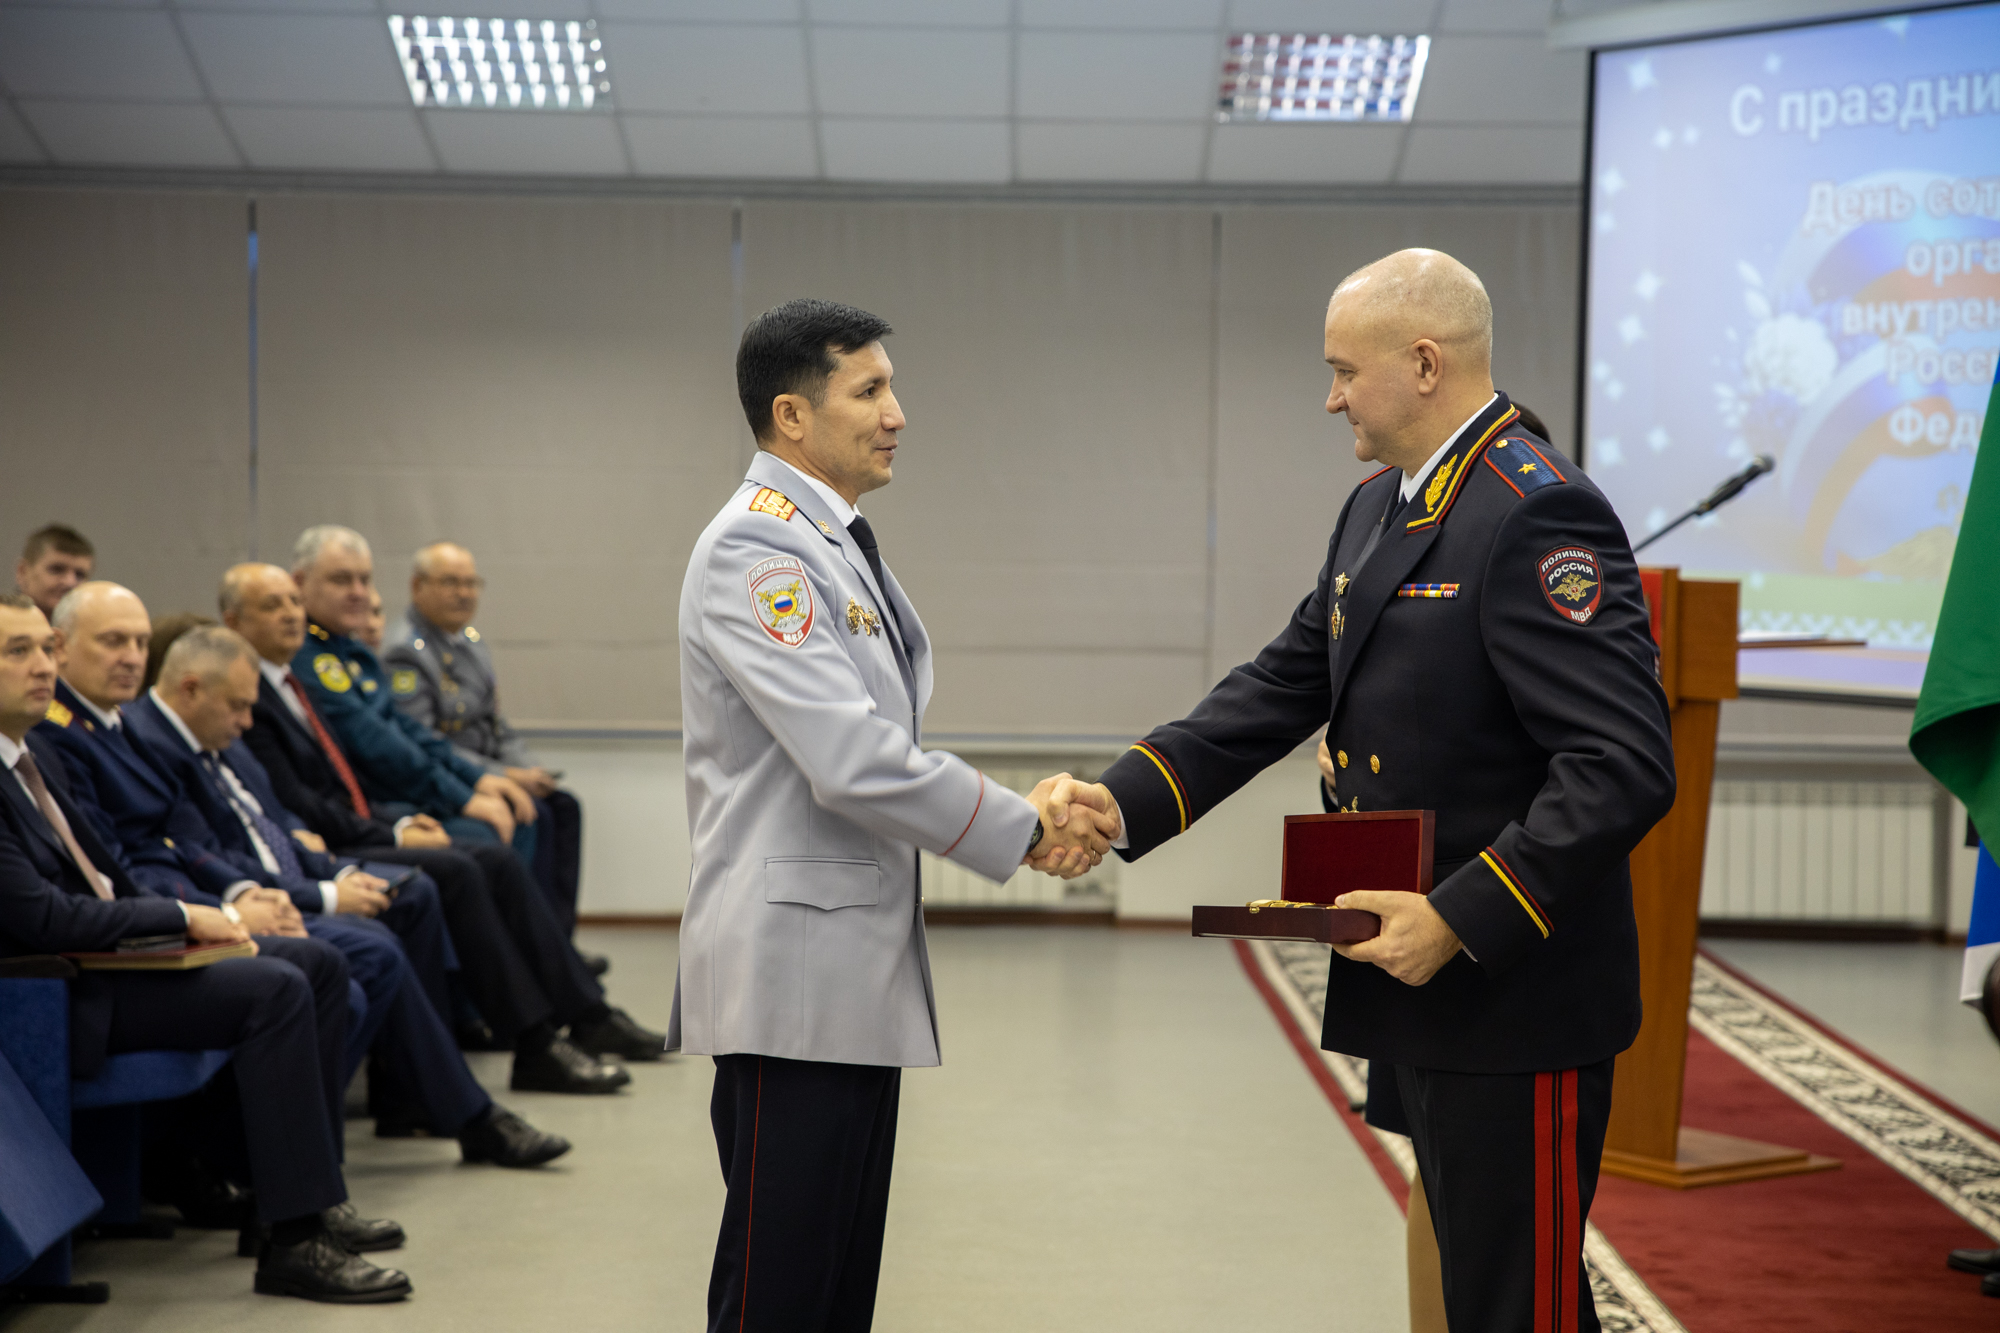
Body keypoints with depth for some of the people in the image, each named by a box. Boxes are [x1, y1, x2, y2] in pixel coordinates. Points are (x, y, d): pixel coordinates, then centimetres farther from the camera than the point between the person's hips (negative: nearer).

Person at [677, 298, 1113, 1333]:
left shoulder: (836, 544, 16)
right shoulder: (756, 547, -15)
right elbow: (852, 760, -23)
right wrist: (1023, 829, -14)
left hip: (857, 965, 10)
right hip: (793, 972, -10)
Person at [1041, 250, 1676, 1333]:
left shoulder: (1537, 516, -19)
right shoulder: (1380, 507, 12)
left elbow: (1624, 769, -24)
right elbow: (1286, 683, 12)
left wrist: (1459, 918, -26)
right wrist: (1124, 800, 0)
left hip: (1517, 997, -9)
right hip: (1426, 995, 9)